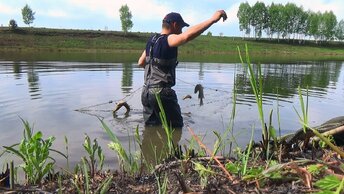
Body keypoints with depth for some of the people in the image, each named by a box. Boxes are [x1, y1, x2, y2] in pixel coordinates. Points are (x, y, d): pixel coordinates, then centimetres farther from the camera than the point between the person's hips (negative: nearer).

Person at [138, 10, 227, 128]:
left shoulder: (152, 40, 13)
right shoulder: (168, 40, -13)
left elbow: (141, 63, 22)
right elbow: (188, 35, -34)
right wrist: (213, 19, -31)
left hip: (147, 92, 9)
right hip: (161, 93, -9)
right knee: (176, 127, 3)